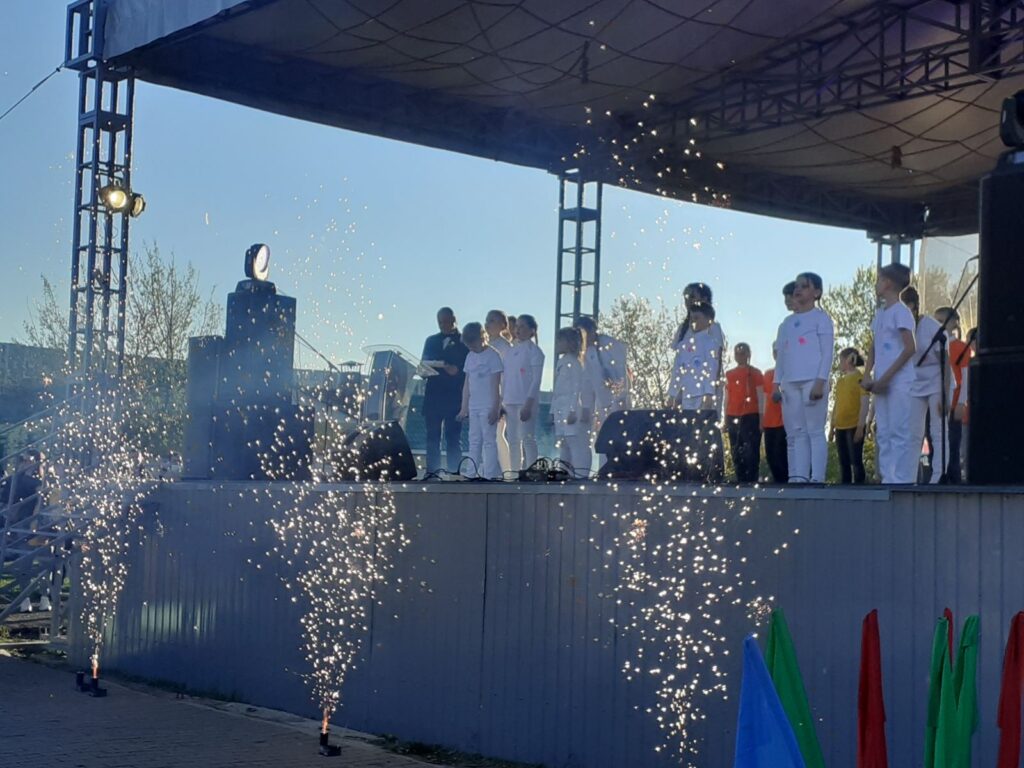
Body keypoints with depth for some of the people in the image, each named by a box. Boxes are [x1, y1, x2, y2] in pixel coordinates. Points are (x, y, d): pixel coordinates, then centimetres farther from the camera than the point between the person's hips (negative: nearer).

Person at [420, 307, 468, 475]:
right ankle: (432, 472, 7)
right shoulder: (431, 341, 18)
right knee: (432, 437, 3)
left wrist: (456, 371, -17)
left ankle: (453, 473, -3)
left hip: (454, 397, -4)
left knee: (453, 438, -4)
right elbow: (425, 365, 12)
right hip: (433, 395, 4)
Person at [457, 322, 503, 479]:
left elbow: (496, 384, -10)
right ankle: (472, 474, 7)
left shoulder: (492, 355, -7)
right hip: (473, 406, 7)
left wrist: (495, 408, -14)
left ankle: (490, 476, -6)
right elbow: (467, 383, 15)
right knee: (474, 441, 6)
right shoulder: (470, 357, 13)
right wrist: (464, 407, 10)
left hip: (488, 406, -7)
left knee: (489, 440, -6)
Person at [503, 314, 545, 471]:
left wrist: (528, 405, -17)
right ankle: (515, 474, 12)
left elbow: (536, 380, -9)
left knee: (527, 439, -8)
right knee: (513, 441, 7)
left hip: (526, 402, -7)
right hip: (510, 402, 7)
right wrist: (501, 402, 11)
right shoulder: (510, 351, 15)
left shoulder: (534, 351, -4)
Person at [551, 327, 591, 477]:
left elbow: (576, 389, -14)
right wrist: (554, 411, 17)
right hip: (562, 413, 10)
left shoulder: (572, 362, -8)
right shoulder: (563, 361, 17)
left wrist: (573, 411, -20)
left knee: (577, 448, -9)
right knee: (564, 450, 12)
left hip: (571, 413, -10)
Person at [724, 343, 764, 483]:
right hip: (733, 417, 5)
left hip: (751, 416, -5)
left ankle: (751, 482, -10)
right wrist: (726, 419, 11)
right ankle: (741, 482, 7)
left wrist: (761, 418, -8)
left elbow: (760, 397, 0)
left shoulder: (755, 373, 4)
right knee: (736, 453, 4)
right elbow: (727, 398, 16)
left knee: (750, 451, -10)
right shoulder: (729, 374, 16)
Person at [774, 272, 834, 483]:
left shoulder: (821, 318, 4)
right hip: (790, 383, 6)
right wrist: (777, 383, 10)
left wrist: (820, 382, -14)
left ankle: (817, 478, -10)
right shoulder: (787, 323, 21)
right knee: (795, 432, 2)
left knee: (815, 430, -8)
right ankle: (798, 477, 2)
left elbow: (827, 353, -4)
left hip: (812, 381, -6)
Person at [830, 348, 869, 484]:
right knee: (843, 463, 8)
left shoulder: (860, 378, -4)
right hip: (840, 428, 7)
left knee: (856, 461, -8)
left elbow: (864, 404, -10)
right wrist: (832, 427, 14)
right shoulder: (840, 380, 17)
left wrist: (860, 426, -17)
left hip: (854, 427, -7)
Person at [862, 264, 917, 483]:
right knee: (883, 434, 8)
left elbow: (910, 348, -14)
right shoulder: (880, 313, 17)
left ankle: (902, 480, -7)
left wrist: (886, 377, -16)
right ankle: (888, 478, 12)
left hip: (899, 382, -8)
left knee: (900, 433, -8)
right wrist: (867, 375, 3)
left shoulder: (900, 312, -7)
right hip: (882, 383, 8)